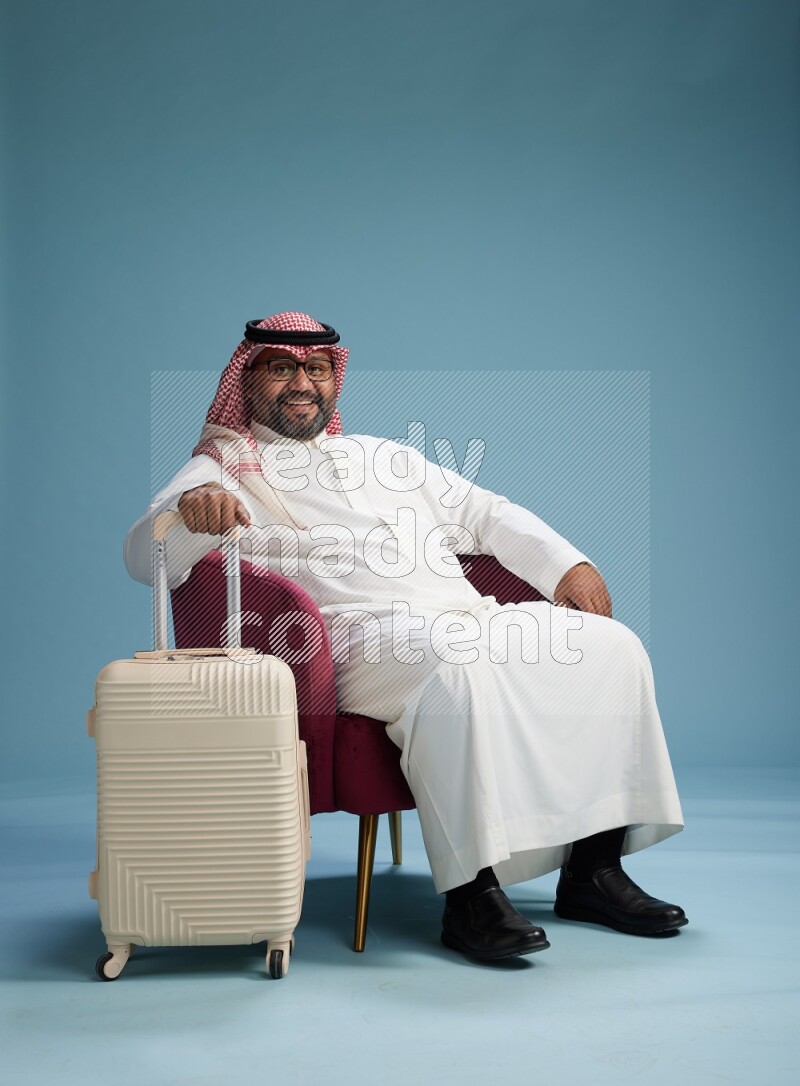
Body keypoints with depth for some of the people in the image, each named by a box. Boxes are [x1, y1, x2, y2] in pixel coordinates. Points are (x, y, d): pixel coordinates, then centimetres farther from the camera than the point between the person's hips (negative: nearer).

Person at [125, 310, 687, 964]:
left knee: (611, 647, -12)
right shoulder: (224, 471, 13)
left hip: (470, 615, 7)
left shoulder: (385, 455, 31)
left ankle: (594, 871, -7)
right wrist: (191, 508, -28)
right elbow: (146, 558, -4)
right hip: (361, 633, -6)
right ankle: (471, 893, -31)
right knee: (462, 669, -37)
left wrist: (568, 564, 13)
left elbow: (485, 513, 30)